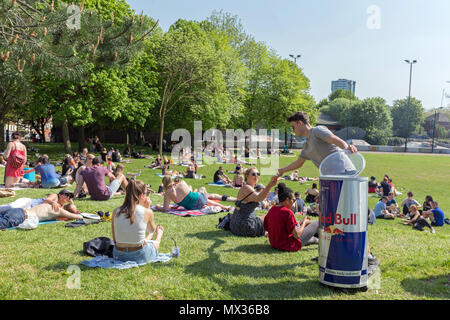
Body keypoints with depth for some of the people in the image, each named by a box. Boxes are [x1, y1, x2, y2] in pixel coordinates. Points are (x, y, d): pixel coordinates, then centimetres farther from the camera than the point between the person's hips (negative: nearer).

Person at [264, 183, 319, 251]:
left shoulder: (271, 210, -2)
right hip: (289, 246, -8)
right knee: (317, 224, 7)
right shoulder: (287, 212, -24)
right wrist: (304, 222, -5)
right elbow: (297, 235, -23)